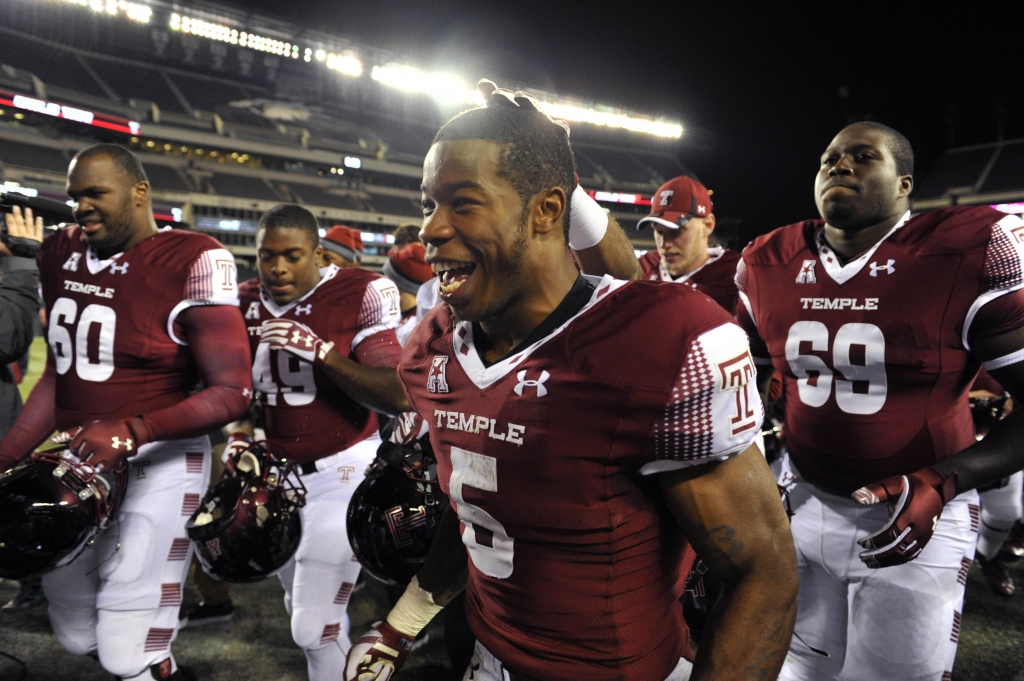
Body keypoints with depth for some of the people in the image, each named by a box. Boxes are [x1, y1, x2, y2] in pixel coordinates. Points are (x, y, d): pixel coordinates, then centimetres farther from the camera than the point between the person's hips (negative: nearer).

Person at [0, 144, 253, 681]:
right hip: (77, 459, 7)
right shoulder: (59, 255, 8)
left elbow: (232, 392, -17)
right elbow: (58, 373, 15)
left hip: (158, 461, -6)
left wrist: (130, 432, -26)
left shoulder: (191, 263, -14)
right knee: (77, 637, 16)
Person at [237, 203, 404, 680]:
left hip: (341, 469, -5)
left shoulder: (359, 294, -13)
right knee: (302, 609, 19)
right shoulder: (246, 303, 2)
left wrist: (321, 351, -28)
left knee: (316, 626, -5)